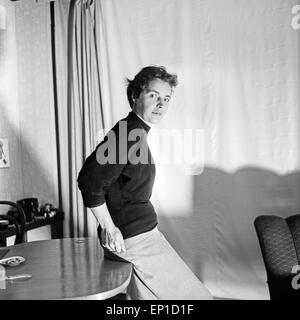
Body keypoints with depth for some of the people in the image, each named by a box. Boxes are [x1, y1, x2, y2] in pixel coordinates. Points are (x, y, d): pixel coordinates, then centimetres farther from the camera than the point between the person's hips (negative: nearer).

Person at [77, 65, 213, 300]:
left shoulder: (135, 132, 12)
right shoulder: (128, 135, -19)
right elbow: (90, 182, -26)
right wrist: (109, 228, -19)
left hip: (141, 232, 10)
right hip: (136, 237, -10)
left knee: (144, 297, 23)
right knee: (192, 295, 1)